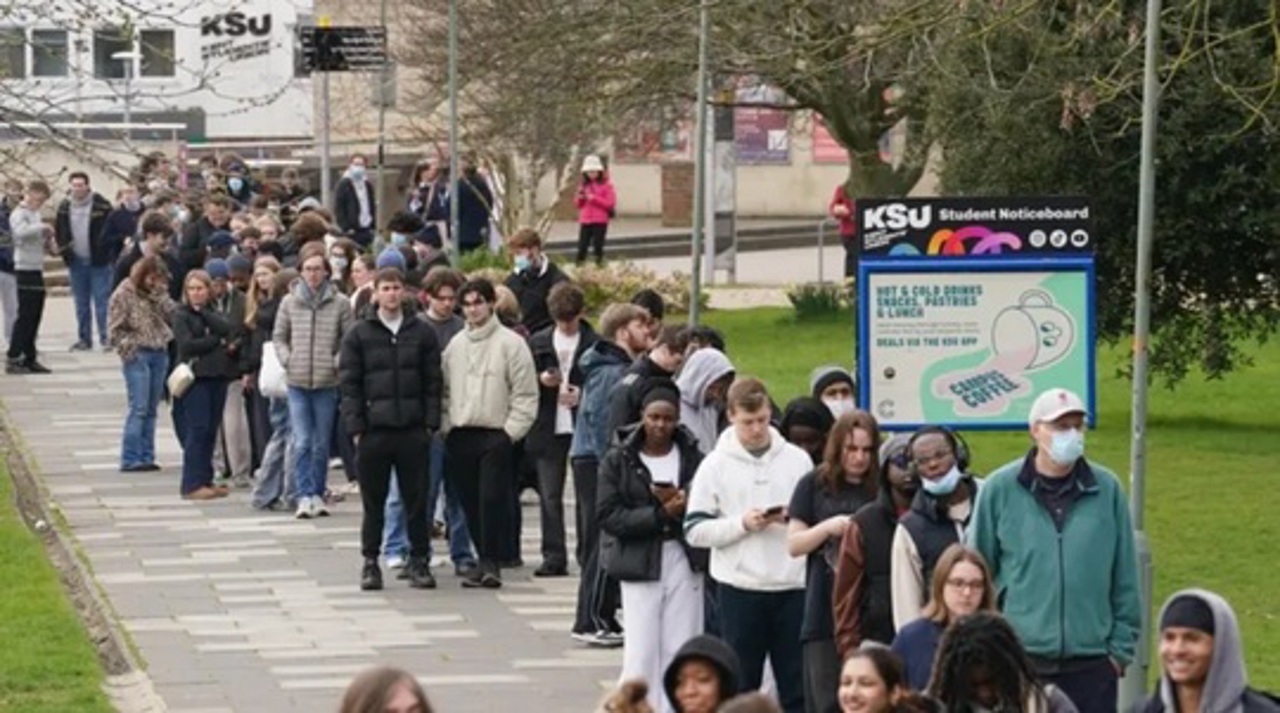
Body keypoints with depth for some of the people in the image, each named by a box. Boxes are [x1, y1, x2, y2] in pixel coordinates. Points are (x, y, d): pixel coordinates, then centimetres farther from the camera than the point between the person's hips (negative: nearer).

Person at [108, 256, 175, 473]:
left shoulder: (158, 293, 11)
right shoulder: (124, 295, -6)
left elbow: (173, 314, -1)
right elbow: (115, 330, -5)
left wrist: (160, 295, -10)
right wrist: (132, 346, -11)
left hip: (160, 355, 6)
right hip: (137, 357, -6)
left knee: (151, 410, 8)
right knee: (138, 409, -11)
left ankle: (146, 457, 13)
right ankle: (130, 460, -9)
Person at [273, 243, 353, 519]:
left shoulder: (339, 303, -2)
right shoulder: (290, 302, 4)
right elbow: (278, 337, 13)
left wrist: (337, 362, -8)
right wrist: (287, 360, 0)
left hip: (327, 383, -1)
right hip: (297, 382, 1)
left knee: (322, 443, 7)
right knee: (302, 442, -7)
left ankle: (317, 494, 18)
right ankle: (305, 496, -7)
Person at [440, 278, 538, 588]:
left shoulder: (510, 343, -3)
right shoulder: (455, 345, 12)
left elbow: (525, 395, -5)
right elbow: (445, 390, 17)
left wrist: (510, 432, -11)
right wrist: (446, 428, 6)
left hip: (495, 436, -5)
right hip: (460, 436, 5)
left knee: (492, 499, -12)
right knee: (470, 502, 7)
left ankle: (491, 562, -9)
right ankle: (486, 559, 16)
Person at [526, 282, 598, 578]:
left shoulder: (595, 344, -1)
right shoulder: (538, 343, 10)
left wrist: (582, 394, -14)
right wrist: (541, 380, -8)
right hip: (549, 428, 3)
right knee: (549, 495, 2)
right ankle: (553, 556, 6)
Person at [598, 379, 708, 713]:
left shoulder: (692, 458, 3)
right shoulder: (618, 460, 0)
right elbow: (608, 515, -8)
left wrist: (683, 504, -18)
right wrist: (661, 514, -16)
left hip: (684, 563, 2)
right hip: (639, 563, -2)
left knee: (681, 653, 4)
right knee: (641, 654, -5)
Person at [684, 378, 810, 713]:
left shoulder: (797, 459, 6)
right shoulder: (716, 465, 1)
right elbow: (695, 530, -2)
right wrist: (742, 524, -14)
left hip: (792, 586, 2)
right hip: (740, 588, -2)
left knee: (797, 685, 6)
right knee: (740, 685, 5)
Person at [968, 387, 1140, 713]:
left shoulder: (1107, 490, 2)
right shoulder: (999, 490, -1)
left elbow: (1125, 579, 7)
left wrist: (1121, 647, 5)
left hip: (1091, 665, 1)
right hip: (1018, 663, -1)